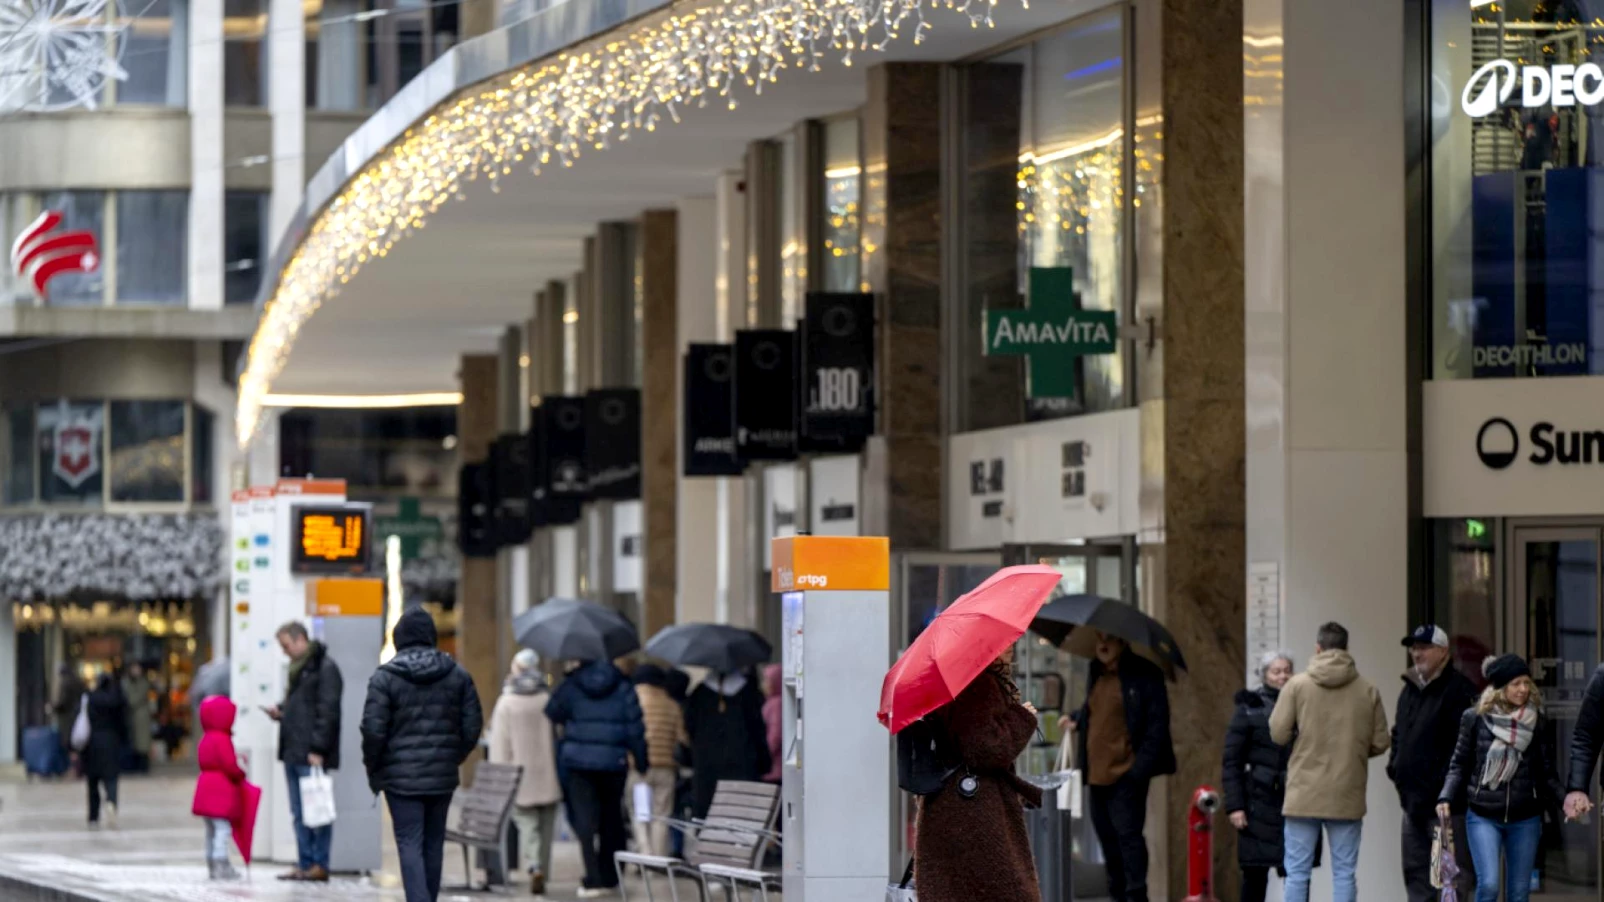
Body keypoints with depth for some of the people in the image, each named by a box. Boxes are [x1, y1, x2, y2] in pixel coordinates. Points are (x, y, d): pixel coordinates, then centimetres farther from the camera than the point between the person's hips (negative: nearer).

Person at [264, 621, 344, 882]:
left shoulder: (325, 668, -11)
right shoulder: (299, 668, 19)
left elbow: (328, 712, -16)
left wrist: (318, 750, -20)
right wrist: (281, 712, 9)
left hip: (311, 755, -10)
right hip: (294, 753, 10)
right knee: (299, 813, 10)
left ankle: (320, 865, -5)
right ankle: (305, 864, 13)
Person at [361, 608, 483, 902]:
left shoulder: (385, 677, -7)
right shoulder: (457, 675, 5)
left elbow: (374, 729, -11)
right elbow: (473, 725, 5)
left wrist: (373, 768, 3)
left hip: (401, 777, -4)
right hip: (443, 777, 4)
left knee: (410, 844, -4)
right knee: (434, 844, 13)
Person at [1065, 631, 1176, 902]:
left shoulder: (1144, 674, -7)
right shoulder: (1096, 673, 14)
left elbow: (1157, 724, -11)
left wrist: (1141, 767, -17)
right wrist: (1077, 720, 10)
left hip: (1125, 775, -7)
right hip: (1097, 774, 7)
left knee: (1127, 834, -9)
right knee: (1107, 836, 12)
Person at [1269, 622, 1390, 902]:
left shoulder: (1297, 685, -5)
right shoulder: (1367, 690, -1)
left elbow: (1278, 734, -5)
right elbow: (1380, 742, 2)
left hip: (1304, 794, -1)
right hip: (1347, 796, 1)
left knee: (1297, 872, 5)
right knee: (1344, 873, 6)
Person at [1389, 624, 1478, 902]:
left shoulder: (1459, 690, -11)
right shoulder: (1410, 689, 16)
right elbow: (1399, 733, 28)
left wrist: (1444, 786, -21)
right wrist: (1395, 765, 11)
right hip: (1413, 800, 9)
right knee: (1416, 871, 14)